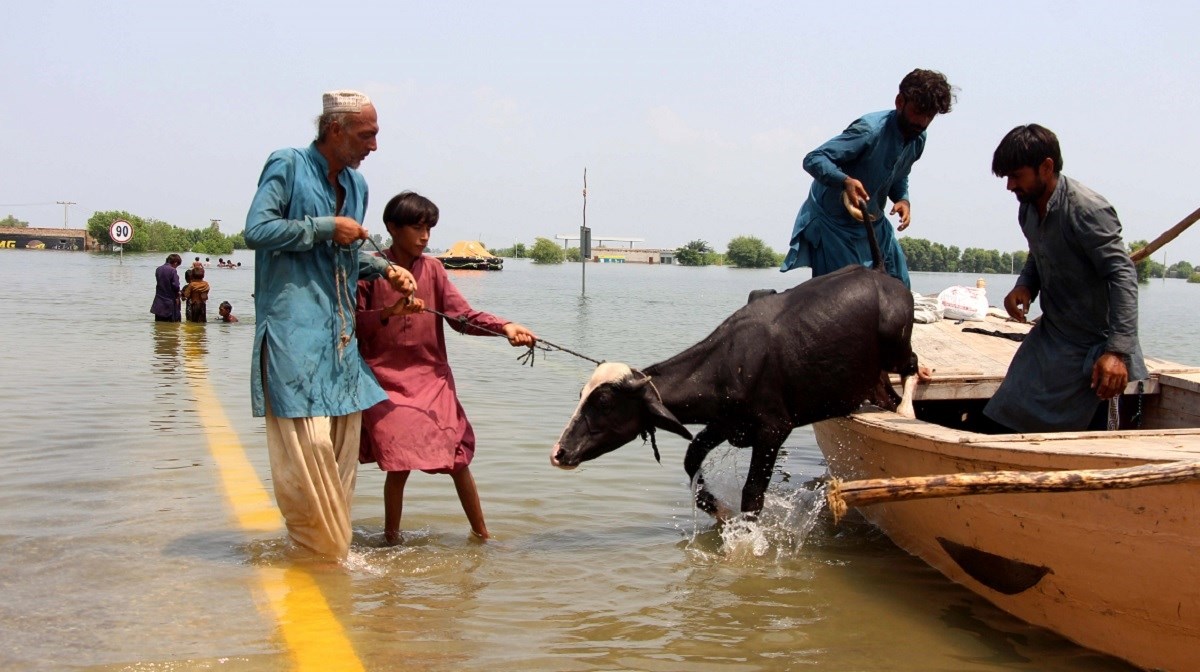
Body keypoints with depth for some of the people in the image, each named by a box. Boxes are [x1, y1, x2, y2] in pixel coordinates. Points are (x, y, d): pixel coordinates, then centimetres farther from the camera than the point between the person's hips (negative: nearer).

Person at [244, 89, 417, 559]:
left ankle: (335, 546, 17)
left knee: (343, 441, 7)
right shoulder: (287, 166, -3)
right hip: (295, 329, -7)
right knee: (308, 442, -12)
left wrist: (385, 269, 12)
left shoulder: (356, 184, 19)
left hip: (341, 331, 8)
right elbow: (257, 230, -13)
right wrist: (325, 227, -11)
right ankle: (315, 549, -1)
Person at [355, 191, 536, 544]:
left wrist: (504, 327, -20)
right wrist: (388, 312, -22)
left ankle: (482, 535, 16)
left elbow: (462, 314, -5)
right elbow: (352, 323, -5)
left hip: (433, 378, 3)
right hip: (387, 381, -3)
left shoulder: (432, 268, 5)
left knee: (458, 460, 2)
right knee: (400, 461, -8)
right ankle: (391, 540, 12)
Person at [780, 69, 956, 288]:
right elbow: (813, 160, -32)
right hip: (834, 222, -8)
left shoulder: (918, 139, -2)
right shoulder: (870, 130, -27)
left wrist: (903, 199, -7)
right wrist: (846, 181, -50)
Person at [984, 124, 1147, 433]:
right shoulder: (1028, 209, 5)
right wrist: (1024, 287, -2)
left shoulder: (1087, 210, -21)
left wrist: (1118, 351, -30)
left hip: (1090, 349, -8)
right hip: (1049, 336, 8)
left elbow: (1122, 277, -23)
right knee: (1009, 418, 5)